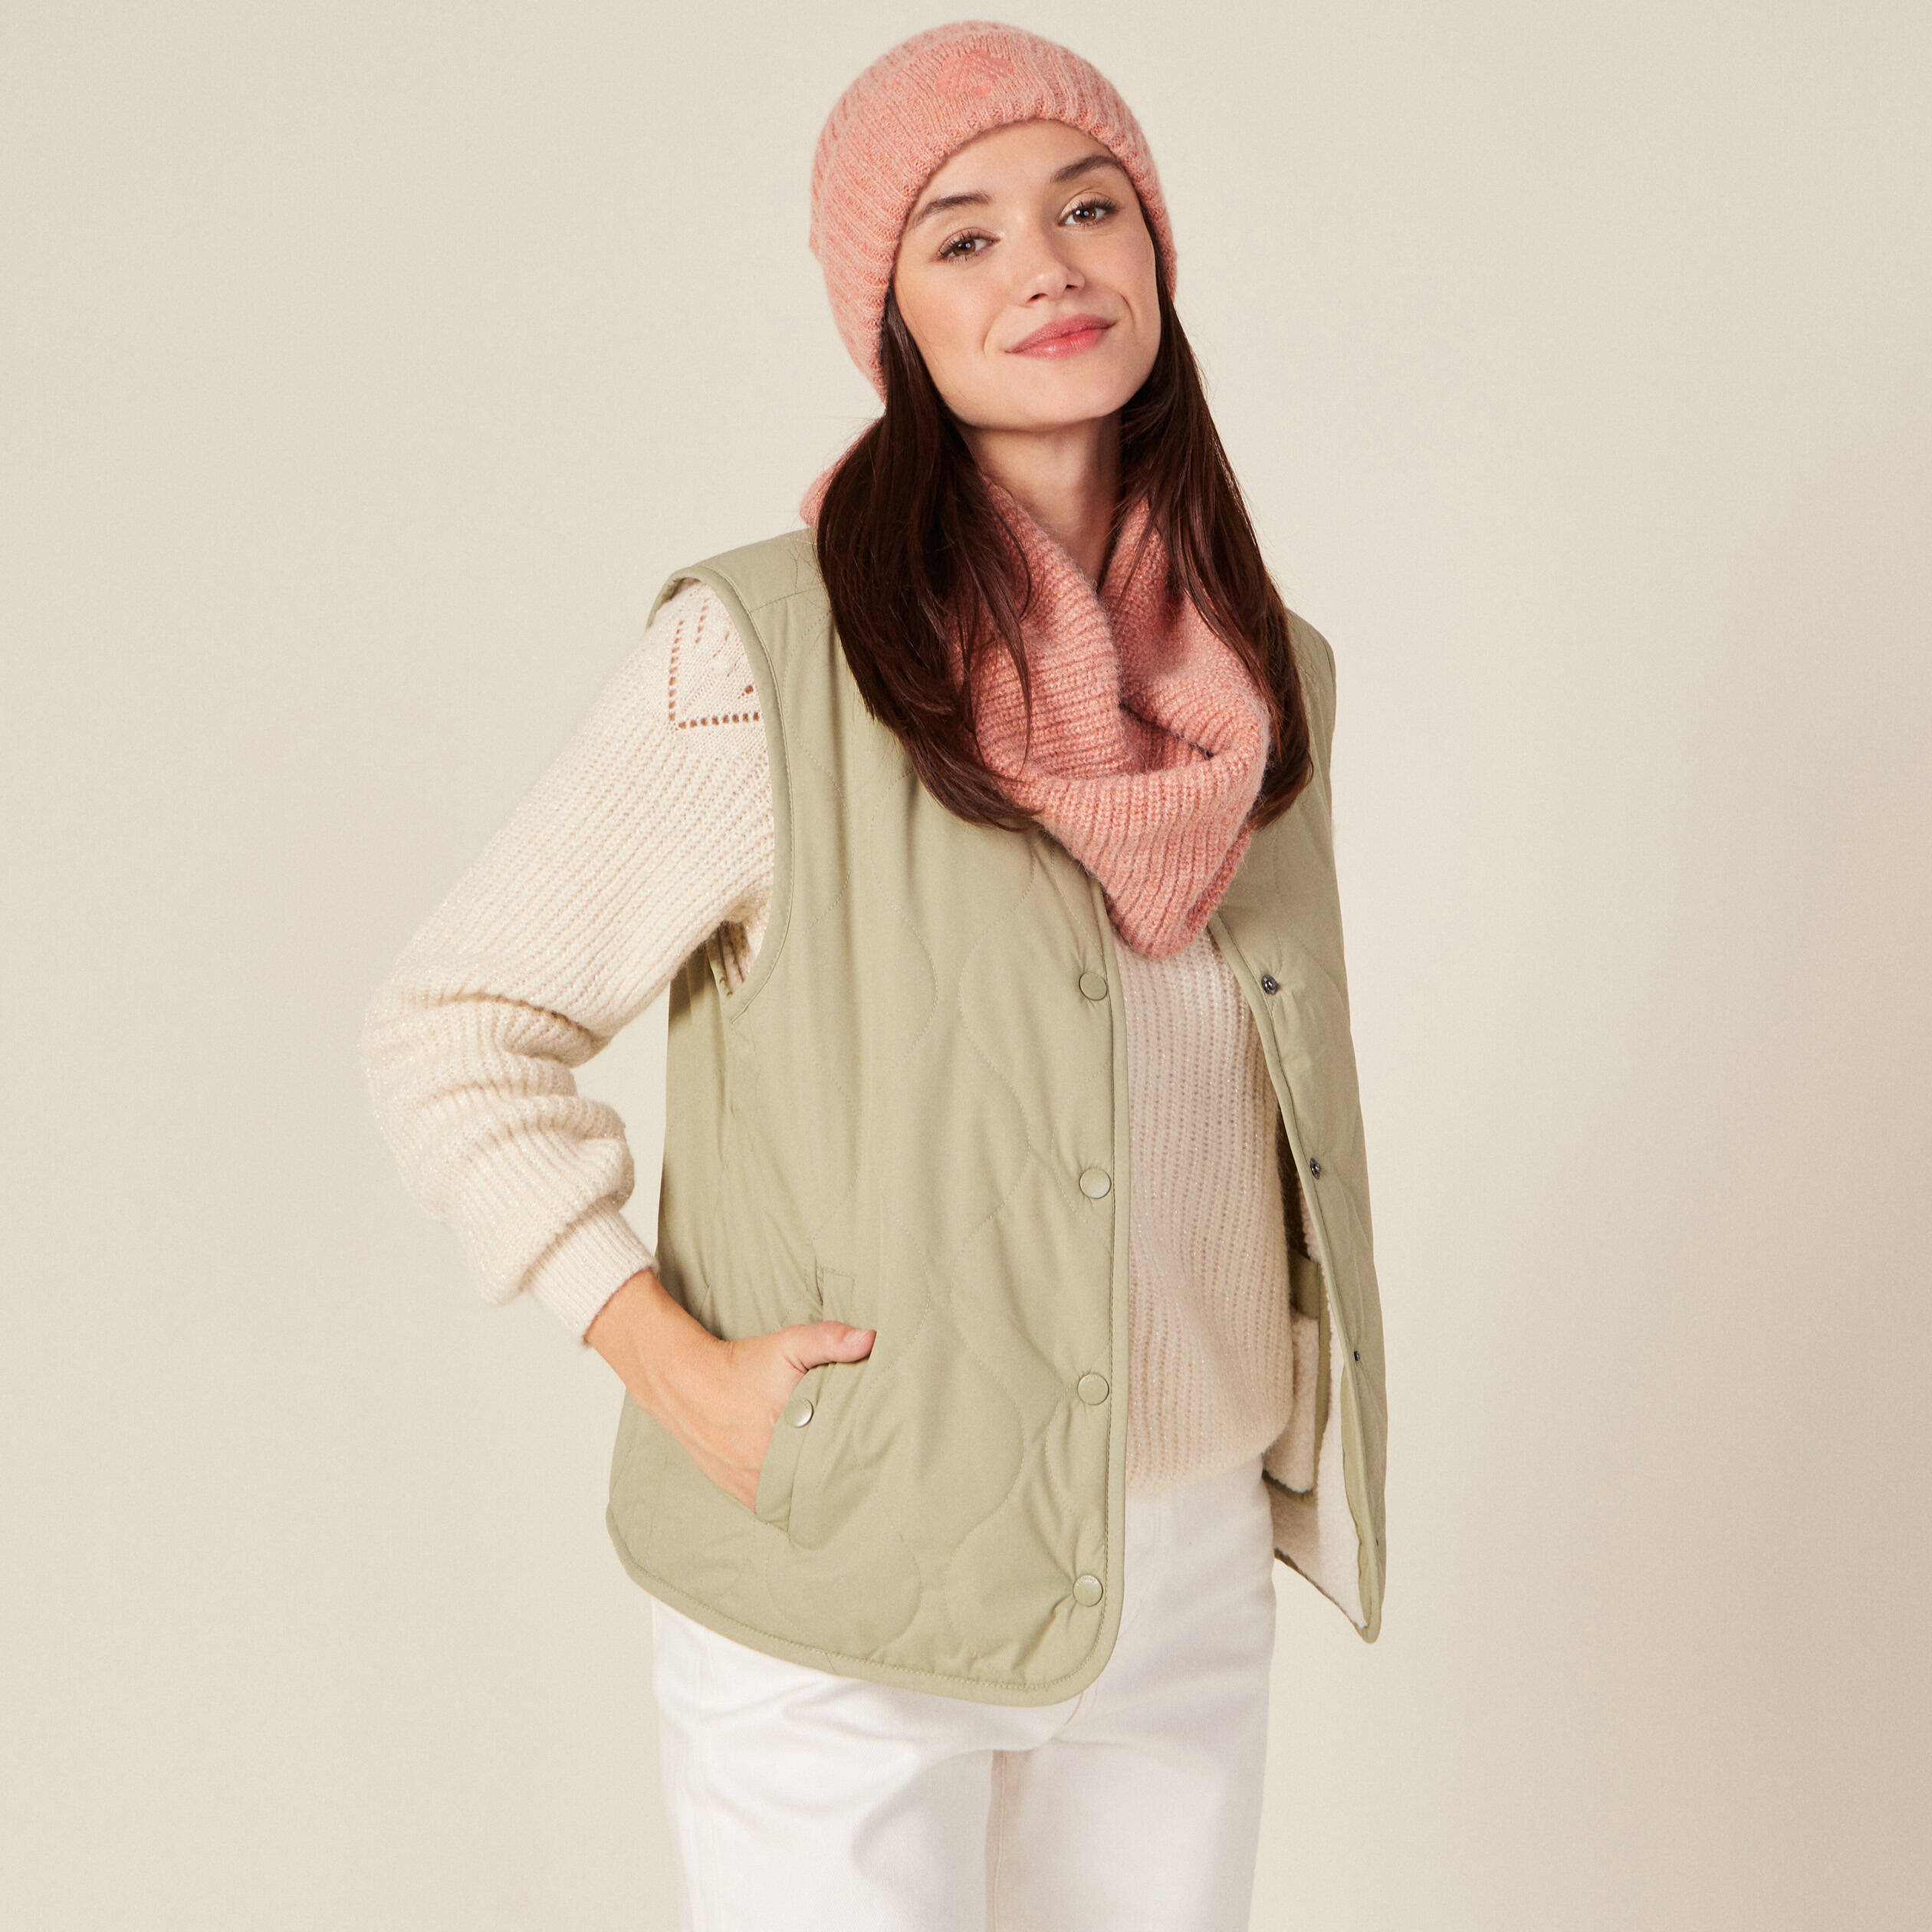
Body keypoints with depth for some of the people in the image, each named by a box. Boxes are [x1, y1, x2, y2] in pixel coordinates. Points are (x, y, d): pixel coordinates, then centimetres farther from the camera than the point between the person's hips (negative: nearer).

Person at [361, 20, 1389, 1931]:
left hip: (1194, 1583, 5)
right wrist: (678, 1371, -17)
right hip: (842, 1623, -5)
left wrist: (1299, 1465, 12)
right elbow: (448, 1025, -11)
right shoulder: (764, 659, -16)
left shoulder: (1263, 674, 3)